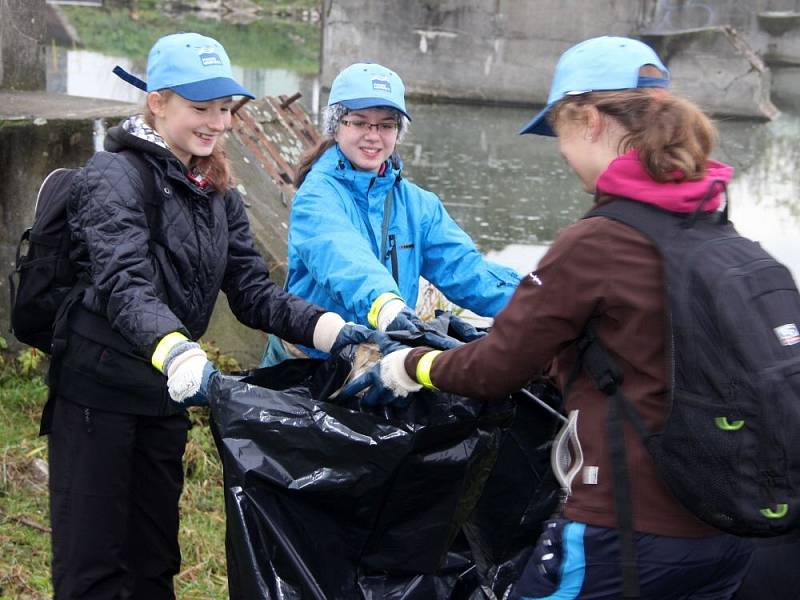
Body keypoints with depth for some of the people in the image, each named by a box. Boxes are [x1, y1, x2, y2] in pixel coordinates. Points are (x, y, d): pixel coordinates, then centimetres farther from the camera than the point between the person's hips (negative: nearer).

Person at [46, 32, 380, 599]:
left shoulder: (218, 193, 11)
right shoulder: (116, 176, -13)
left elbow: (252, 290, 4)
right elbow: (124, 285, -28)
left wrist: (330, 329, -14)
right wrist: (176, 351, -47)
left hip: (164, 398, 7)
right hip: (98, 392, -7)